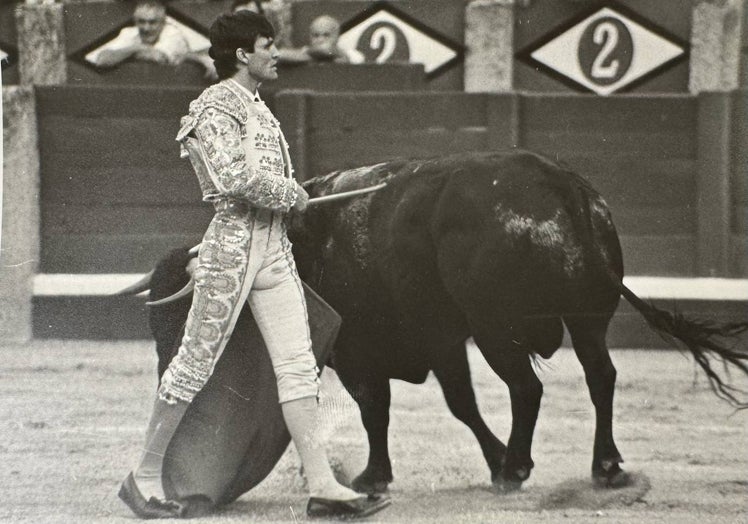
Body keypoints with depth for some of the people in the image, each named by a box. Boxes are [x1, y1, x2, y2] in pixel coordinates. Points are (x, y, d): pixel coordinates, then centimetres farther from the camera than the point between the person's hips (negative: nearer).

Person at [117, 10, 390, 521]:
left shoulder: (256, 106, 17)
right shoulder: (216, 106, -11)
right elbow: (236, 177, -23)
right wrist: (293, 195, -12)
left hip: (274, 245, 9)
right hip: (234, 241, -9)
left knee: (299, 364, 1)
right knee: (196, 363, -1)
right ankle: (145, 478, 9)